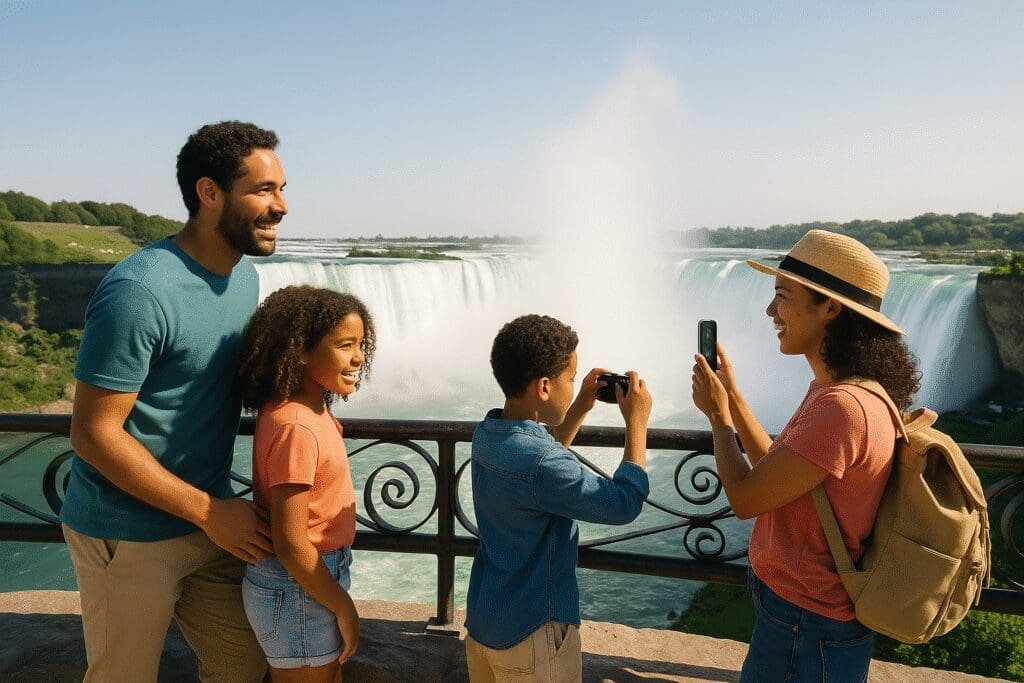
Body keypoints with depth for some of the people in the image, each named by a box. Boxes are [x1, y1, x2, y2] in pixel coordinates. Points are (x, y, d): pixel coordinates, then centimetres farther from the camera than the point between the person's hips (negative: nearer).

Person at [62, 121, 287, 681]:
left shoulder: (244, 273, 2)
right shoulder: (140, 292, -23)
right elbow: (93, 433, -20)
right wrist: (210, 512, -18)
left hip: (209, 522, 7)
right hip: (130, 538, -7)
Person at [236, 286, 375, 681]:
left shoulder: (310, 409, 1)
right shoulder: (296, 427, -28)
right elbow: (290, 544, -25)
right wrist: (344, 606, -14)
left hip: (314, 577, 9)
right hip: (297, 591, -9)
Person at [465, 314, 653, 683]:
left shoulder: (486, 434, -4)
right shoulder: (540, 465, -31)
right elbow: (625, 505, -21)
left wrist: (581, 408, 11)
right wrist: (637, 422, -12)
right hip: (531, 635, -8)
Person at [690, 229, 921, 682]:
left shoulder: (841, 407, -29)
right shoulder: (838, 390, 3)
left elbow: (745, 498, -22)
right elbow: (775, 468, 10)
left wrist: (717, 414, -8)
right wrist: (731, 395, 8)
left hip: (806, 628, -9)